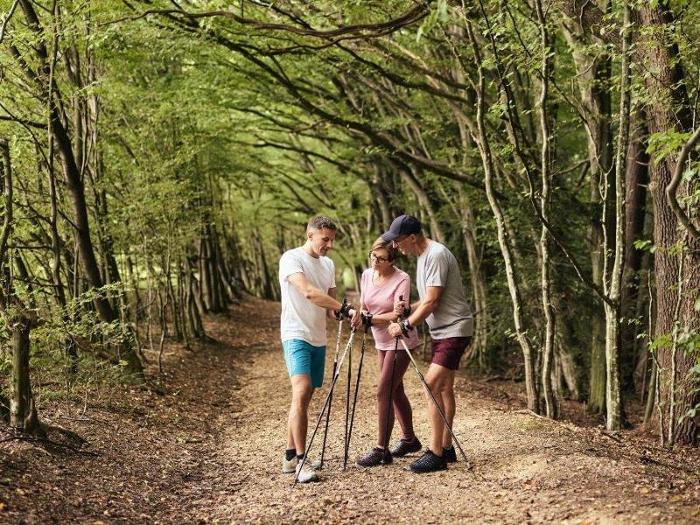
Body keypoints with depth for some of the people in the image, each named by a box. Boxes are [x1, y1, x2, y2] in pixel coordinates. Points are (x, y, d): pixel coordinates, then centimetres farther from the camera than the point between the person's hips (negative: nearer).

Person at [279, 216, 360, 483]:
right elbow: (309, 293, -25)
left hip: (319, 339, 8)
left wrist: (345, 314, -9)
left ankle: (290, 457, 17)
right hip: (296, 336, -8)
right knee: (301, 393, -20)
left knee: (304, 398, 9)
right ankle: (300, 460, -19)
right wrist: (345, 308, -30)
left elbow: (329, 308, 13)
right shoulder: (291, 258, -10)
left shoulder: (328, 265, 14)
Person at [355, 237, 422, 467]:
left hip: (400, 341, -8)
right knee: (395, 391, 15)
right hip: (382, 342, 8)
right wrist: (360, 315, -13)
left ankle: (381, 449, -8)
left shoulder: (402, 279, -18)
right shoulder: (367, 275, 3)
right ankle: (409, 439, 29)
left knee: (384, 392, -12)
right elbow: (364, 307, 8)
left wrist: (370, 319, -29)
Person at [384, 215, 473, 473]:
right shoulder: (423, 257, 13)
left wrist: (405, 326, -15)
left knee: (432, 385, -16)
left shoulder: (437, 255, -18)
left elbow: (431, 301, -20)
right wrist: (408, 308, 2)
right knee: (443, 387, 12)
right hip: (440, 331, 10)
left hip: (454, 330, -10)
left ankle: (435, 453, -14)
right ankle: (446, 448, 18)